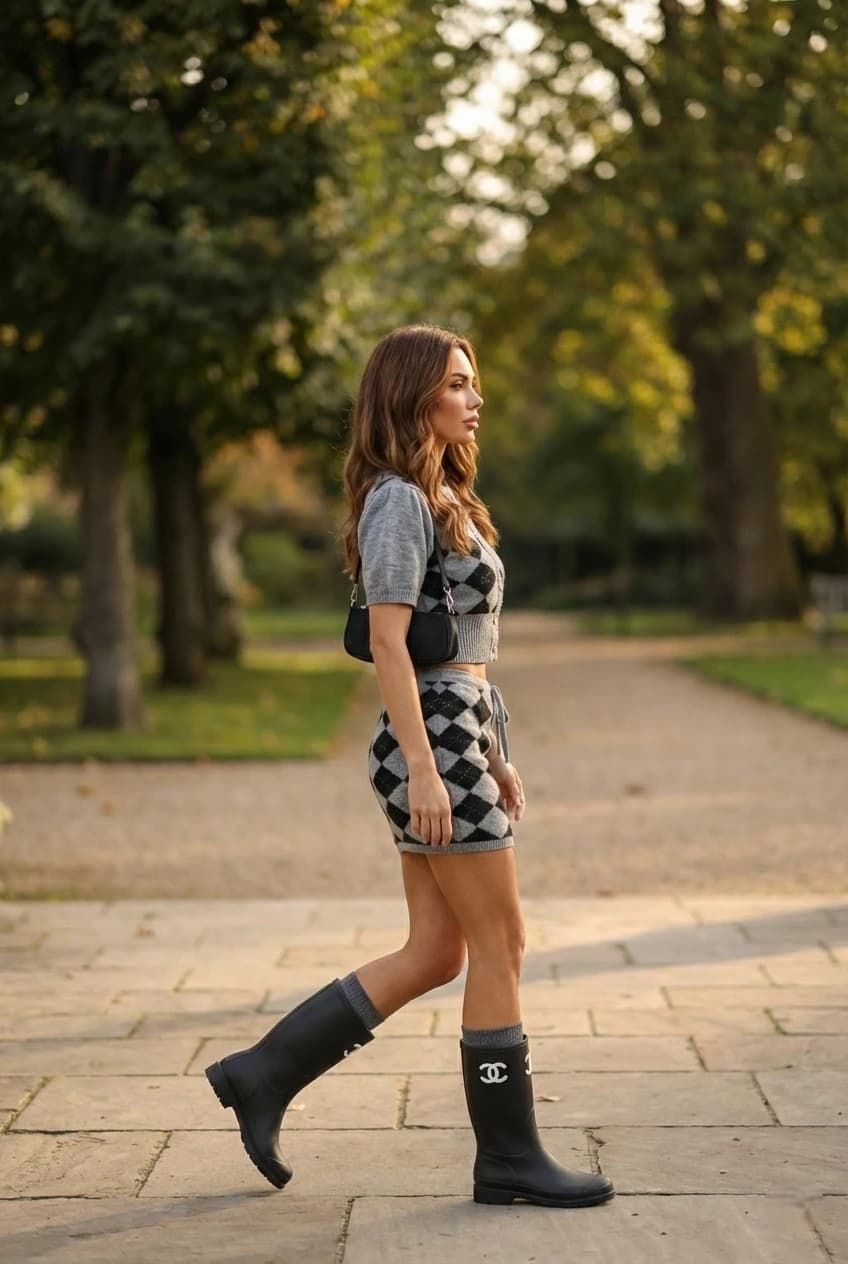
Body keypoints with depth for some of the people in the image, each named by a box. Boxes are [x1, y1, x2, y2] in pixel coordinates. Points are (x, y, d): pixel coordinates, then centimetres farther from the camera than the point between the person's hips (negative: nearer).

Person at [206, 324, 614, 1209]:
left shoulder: (440, 498, 19)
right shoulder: (400, 500, -11)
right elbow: (387, 641, -18)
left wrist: (496, 756, 20)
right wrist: (423, 768, -22)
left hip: (457, 737, 10)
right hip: (432, 740, -10)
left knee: (434, 956, 10)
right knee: (499, 947, -2)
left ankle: (263, 1074, 15)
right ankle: (508, 1158, 8)